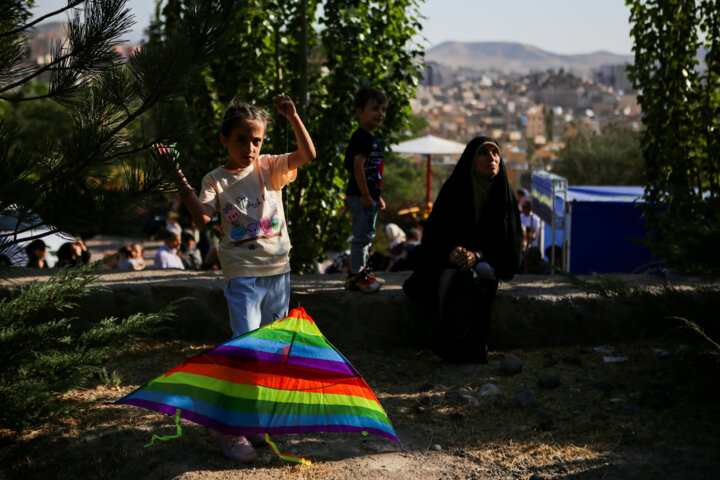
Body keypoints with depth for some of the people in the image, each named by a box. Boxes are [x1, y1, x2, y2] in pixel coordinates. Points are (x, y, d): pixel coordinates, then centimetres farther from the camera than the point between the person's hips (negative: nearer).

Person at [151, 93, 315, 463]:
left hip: (278, 270, 4)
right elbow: (202, 215, -18)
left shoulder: (269, 167, 4)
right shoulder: (216, 179, -2)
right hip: (243, 275, -4)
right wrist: (179, 179, -24)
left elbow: (308, 154, -8)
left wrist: (293, 118, -17)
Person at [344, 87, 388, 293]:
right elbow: (358, 166, -20)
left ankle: (361, 271, 25)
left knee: (367, 235, 16)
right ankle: (355, 275, -4)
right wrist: (366, 195, -22)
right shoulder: (361, 137, -14)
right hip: (360, 196, -10)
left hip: (369, 196, 10)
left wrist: (377, 196, 23)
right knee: (362, 235, -8)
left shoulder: (372, 139, 17)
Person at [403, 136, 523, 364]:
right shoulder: (454, 189, -6)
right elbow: (434, 231, -3)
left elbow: (508, 241, -5)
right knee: (450, 279, -35)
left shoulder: (504, 193, -4)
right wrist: (451, 251, -26)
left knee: (470, 277, -36)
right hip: (451, 260, 0)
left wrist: (477, 255, -24)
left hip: (489, 261, 0)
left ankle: (466, 345, -27)